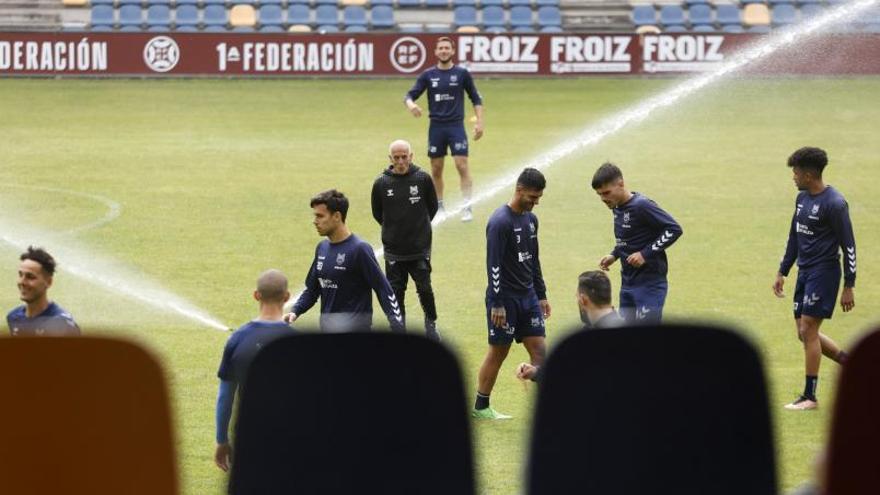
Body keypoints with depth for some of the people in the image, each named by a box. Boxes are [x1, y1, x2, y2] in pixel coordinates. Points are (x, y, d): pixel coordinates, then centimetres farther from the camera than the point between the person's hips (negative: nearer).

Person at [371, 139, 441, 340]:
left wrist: (420, 226, 10)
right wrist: (393, 228, 8)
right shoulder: (381, 183, -6)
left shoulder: (423, 179, -6)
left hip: (420, 248, -1)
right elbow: (377, 213, 9)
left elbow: (432, 207, 8)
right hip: (393, 249, 1)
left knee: (424, 288, 1)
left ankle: (431, 323, 24)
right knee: (395, 290, 5)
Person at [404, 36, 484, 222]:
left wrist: (479, 122, -2)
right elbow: (410, 95, 2)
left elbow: (476, 99, 7)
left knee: (462, 165, -12)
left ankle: (468, 207, -10)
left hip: (456, 125, -2)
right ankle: (439, 206, 20)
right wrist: (410, 104, -21)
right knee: (436, 169, 7)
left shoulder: (462, 74, 1)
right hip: (436, 126, 2)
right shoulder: (428, 75, 5)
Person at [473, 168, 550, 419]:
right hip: (505, 298, -7)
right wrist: (497, 304, -20)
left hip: (528, 296, 7)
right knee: (498, 351, 1)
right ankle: (480, 407, 13)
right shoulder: (500, 222, -17)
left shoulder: (531, 219, 10)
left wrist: (541, 295, 18)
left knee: (538, 348, 1)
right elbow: (493, 265, -19)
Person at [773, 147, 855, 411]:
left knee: (808, 330, -9)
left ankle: (809, 397, -3)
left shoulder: (834, 203, -16)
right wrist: (782, 272, 20)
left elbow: (848, 246, -14)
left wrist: (849, 287, -15)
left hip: (824, 272, -9)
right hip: (805, 271, 9)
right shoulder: (802, 198, 10)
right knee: (804, 332, 9)